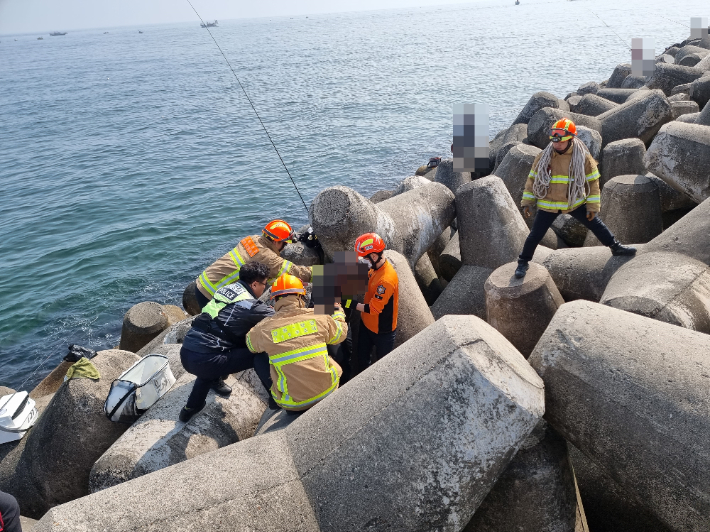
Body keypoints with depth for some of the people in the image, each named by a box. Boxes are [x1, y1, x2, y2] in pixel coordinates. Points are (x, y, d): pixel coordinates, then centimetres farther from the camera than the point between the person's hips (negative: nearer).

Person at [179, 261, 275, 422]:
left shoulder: (227, 288, 13)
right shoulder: (249, 305, -6)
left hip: (186, 353, 8)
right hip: (203, 360, -8)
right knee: (259, 353, 0)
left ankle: (191, 407, 39)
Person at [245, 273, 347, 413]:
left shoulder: (265, 329, -11)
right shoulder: (319, 317, -8)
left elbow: (250, 343, 13)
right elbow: (340, 333, 12)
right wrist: (338, 313, 33)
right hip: (327, 393, 1)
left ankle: (273, 400, 32)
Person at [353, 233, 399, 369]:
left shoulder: (386, 280, -35)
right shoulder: (377, 266, -7)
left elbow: (373, 309, -29)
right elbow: (368, 285, 7)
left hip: (382, 330, -9)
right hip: (367, 324, 9)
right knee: (361, 357, 25)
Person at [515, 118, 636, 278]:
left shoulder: (583, 157, -11)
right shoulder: (543, 156, -10)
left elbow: (593, 182, -3)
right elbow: (532, 179, 1)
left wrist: (593, 206, -4)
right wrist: (527, 202, 0)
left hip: (575, 202, 1)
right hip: (548, 205, 0)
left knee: (596, 225, 10)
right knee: (535, 235, 2)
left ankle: (616, 247, 32)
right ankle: (523, 262, 20)